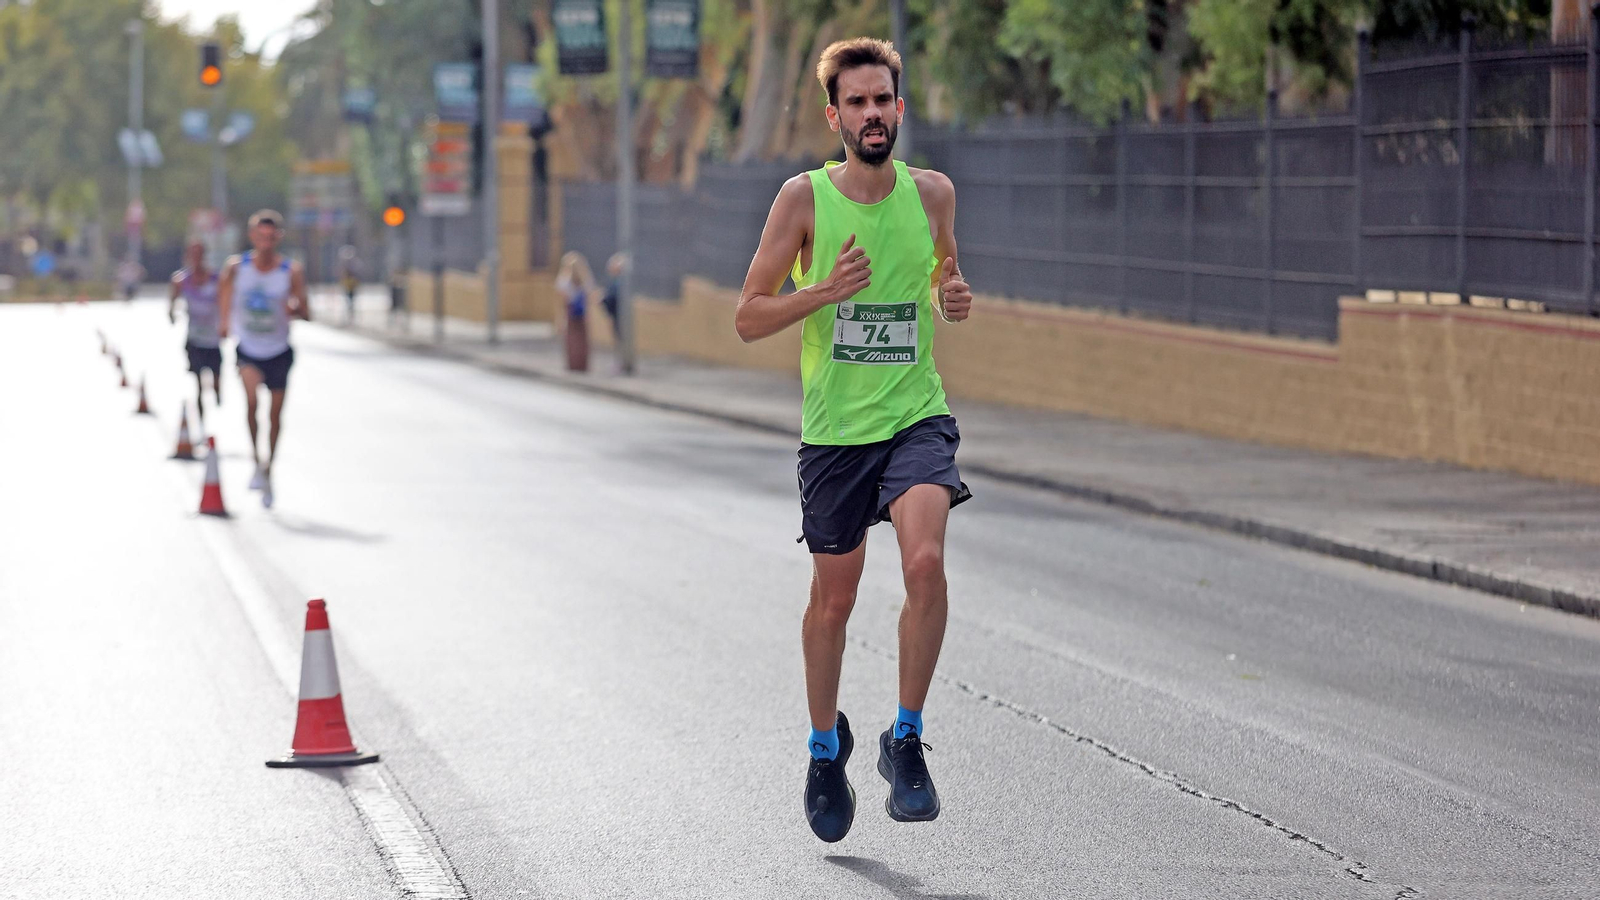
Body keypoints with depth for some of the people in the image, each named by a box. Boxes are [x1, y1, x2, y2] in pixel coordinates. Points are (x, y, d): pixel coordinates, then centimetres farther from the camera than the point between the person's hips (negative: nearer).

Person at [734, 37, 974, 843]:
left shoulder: (932, 193, 2)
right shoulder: (804, 198, -5)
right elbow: (748, 318, -3)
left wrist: (955, 300, -2)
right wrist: (824, 291, -19)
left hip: (917, 416, 1)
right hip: (833, 428, 0)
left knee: (925, 562, -24)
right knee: (833, 598, 10)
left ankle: (905, 739, -8)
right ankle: (826, 747, 35)